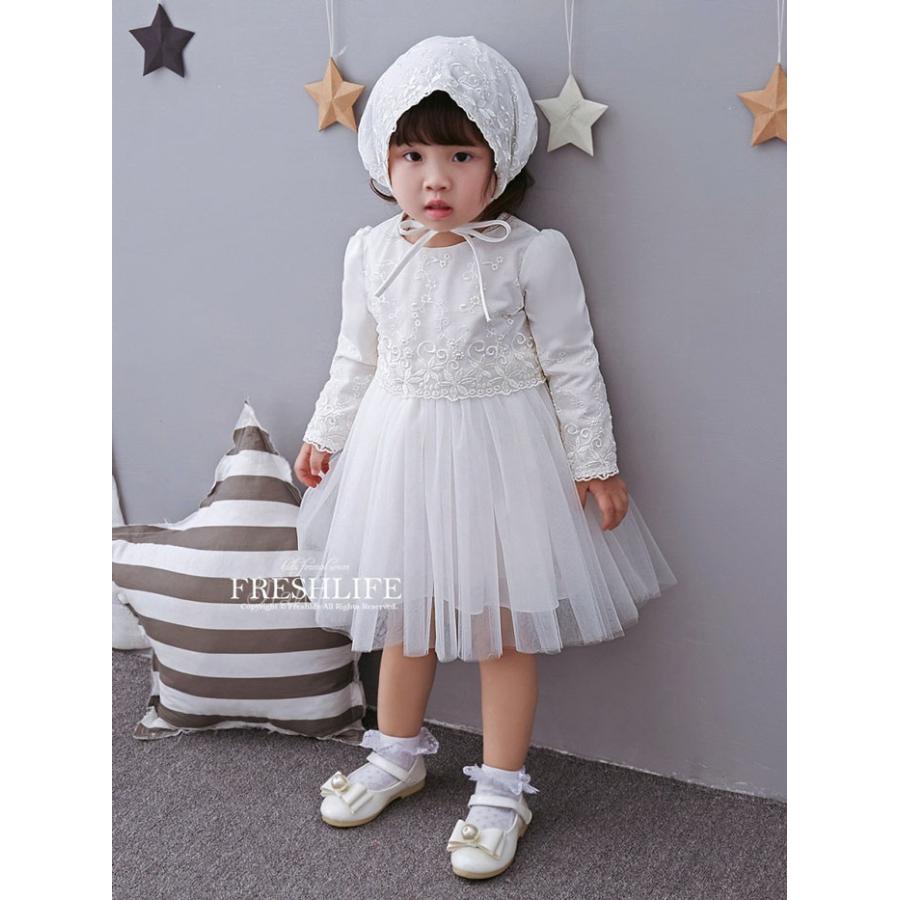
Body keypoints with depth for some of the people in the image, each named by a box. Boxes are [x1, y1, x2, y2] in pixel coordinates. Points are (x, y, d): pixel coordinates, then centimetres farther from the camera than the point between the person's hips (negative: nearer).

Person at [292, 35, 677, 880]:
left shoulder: (533, 254, -13)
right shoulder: (371, 252, -1)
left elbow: (571, 365, -7)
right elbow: (356, 359, 11)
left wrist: (595, 462, -5)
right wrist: (326, 434, 17)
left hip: (500, 456, -4)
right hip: (399, 449, 4)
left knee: (502, 623, 7)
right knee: (403, 612, 18)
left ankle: (500, 791, 25)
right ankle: (398, 754, 41)